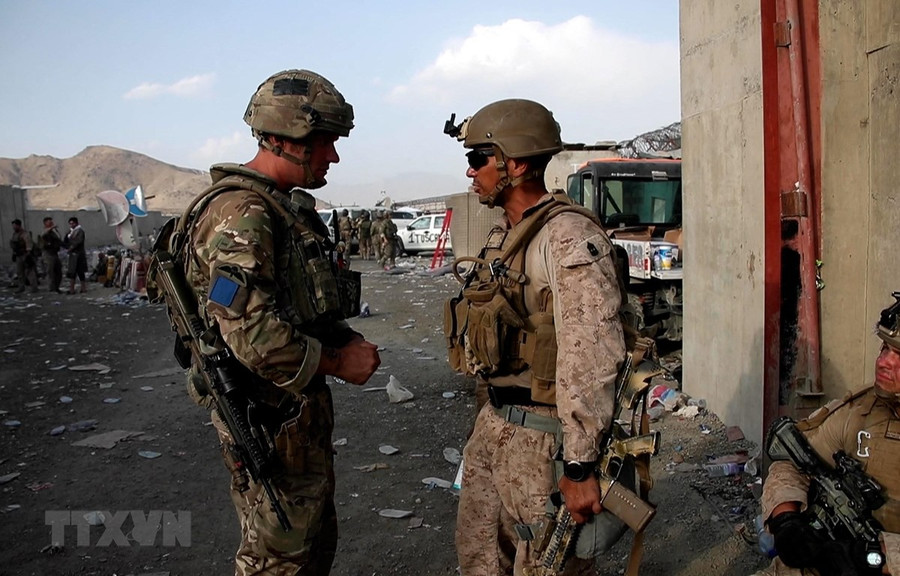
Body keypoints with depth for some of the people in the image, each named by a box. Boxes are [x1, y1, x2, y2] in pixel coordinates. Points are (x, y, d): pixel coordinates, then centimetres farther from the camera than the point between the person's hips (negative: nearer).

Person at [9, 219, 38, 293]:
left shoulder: (24, 233, -15)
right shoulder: (14, 233, 12)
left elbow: (29, 244, -20)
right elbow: (13, 244, 21)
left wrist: (28, 255, -24)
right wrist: (14, 254, 19)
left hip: (26, 254, -9)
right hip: (18, 256, 9)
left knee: (29, 271, -10)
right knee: (19, 272, 11)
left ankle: (34, 287, -9)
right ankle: (21, 287, 19)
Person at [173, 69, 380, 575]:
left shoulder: (288, 206, 12)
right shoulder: (241, 214, -21)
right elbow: (253, 334, -31)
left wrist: (348, 339, 3)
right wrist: (337, 362, -18)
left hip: (302, 407, 10)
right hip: (272, 418, -10)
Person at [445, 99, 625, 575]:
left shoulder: (569, 238, -20)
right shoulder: (502, 235, 11)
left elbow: (590, 358, -25)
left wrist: (580, 466, -25)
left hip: (543, 436, -9)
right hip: (493, 424, 9)